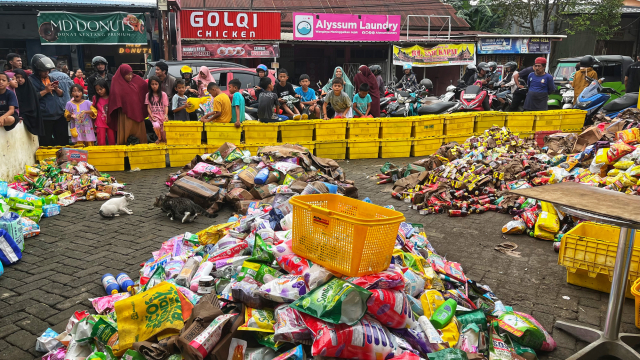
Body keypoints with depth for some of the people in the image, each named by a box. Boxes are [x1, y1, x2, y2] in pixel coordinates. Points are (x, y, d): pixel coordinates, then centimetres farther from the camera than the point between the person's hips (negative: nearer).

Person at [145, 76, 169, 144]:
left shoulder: (163, 94, 2)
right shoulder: (148, 95, 5)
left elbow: (166, 106, -2)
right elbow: (148, 107, 3)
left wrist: (166, 115, -18)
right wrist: (151, 116, -11)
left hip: (162, 116, 0)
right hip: (154, 116, 0)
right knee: (156, 126, -33)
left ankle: (162, 139, 35)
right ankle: (159, 138, -3)